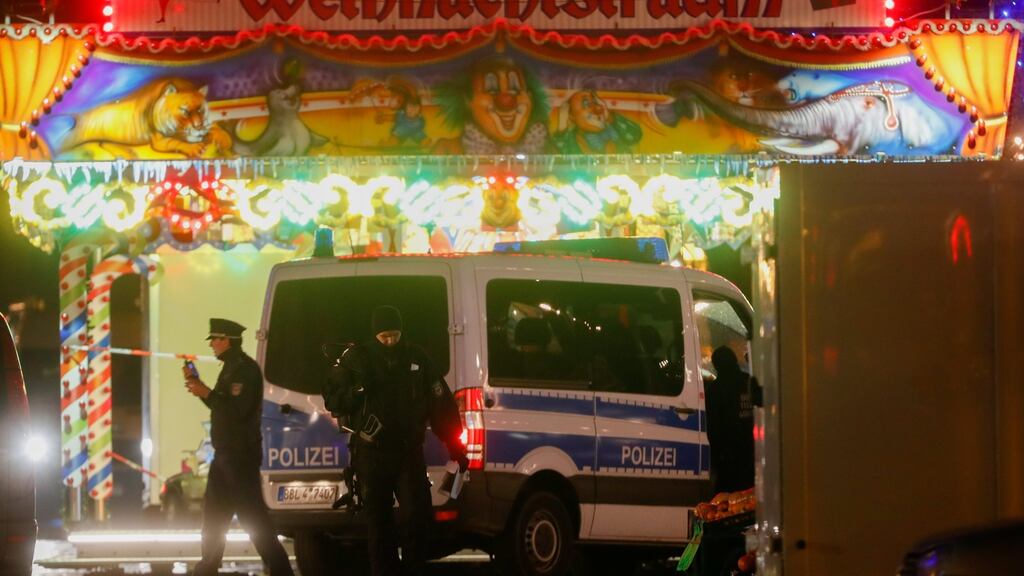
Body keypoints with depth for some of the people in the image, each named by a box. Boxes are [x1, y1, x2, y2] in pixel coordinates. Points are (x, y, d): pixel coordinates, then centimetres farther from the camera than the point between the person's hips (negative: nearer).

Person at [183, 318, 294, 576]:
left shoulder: (245, 369, -16)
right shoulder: (231, 367, 15)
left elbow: (237, 409, -25)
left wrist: (206, 393, -20)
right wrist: (200, 387, 12)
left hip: (241, 454, -11)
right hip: (226, 453, 11)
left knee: (252, 515, -12)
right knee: (214, 514, 16)